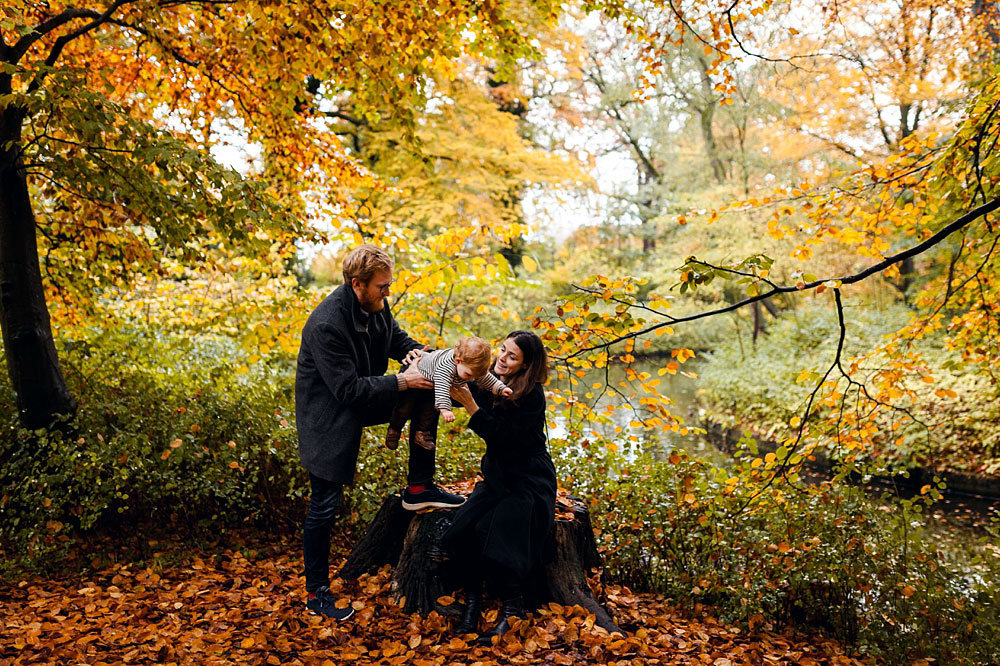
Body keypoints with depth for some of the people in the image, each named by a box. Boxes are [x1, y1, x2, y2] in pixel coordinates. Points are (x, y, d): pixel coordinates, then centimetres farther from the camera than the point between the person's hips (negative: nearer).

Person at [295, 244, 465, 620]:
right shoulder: (326, 325, -30)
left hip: (363, 396, 8)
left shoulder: (376, 305, -7)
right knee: (324, 507, 0)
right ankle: (317, 594, 17)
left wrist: (414, 352, -11)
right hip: (328, 414, -7)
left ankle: (419, 488, 7)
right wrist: (401, 382, -30)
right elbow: (348, 389, -30)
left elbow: (395, 337, 11)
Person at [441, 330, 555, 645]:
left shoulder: (532, 396, -18)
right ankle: (472, 601, 3)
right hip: (497, 475, 6)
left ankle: (513, 610, -2)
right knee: (459, 533, -14)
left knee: (491, 533, -22)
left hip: (529, 481, -6)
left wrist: (469, 404, -29)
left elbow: (501, 436, -25)